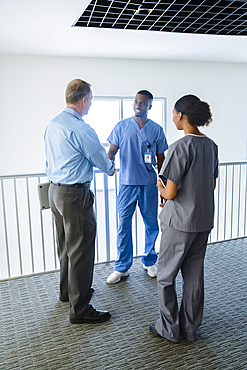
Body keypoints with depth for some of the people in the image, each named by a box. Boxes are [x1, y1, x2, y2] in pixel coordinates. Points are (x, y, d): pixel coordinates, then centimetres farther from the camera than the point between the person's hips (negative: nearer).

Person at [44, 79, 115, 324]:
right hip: (75, 194, -9)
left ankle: (67, 291, 40)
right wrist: (111, 168, 13)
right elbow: (101, 160, -10)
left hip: (55, 190, 10)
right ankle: (79, 309, 12)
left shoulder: (52, 125, 9)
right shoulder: (81, 129, -19)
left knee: (65, 246, 21)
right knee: (81, 250, 0)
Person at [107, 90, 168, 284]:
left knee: (152, 224, 9)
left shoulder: (156, 129, 6)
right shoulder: (122, 126, 4)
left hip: (149, 184, 1)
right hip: (127, 183, -1)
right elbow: (112, 150, 3)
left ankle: (149, 261, 30)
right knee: (123, 225, 1)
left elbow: (161, 158, 10)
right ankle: (122, 267, 16)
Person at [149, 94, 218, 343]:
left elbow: (170, 193, -20)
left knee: (165, 276, 11)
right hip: (204, 221, 8)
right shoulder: (211, 145, 5)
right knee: (194, 275, 17)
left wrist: (160, 187, 1)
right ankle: (190, 329, 31)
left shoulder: (180, 148, -19)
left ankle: (169, 329, 23)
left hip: (180, 223, -7)